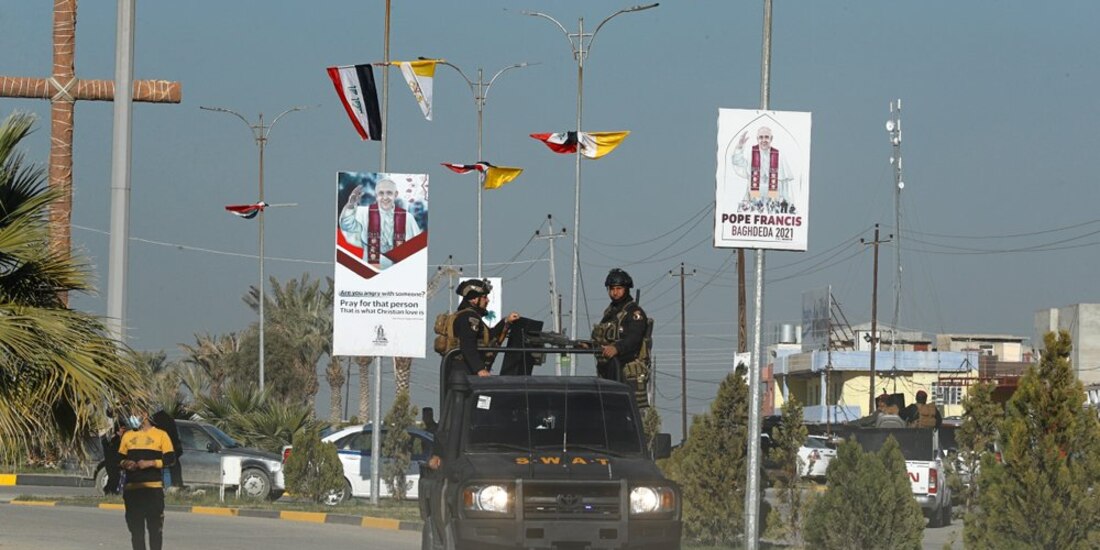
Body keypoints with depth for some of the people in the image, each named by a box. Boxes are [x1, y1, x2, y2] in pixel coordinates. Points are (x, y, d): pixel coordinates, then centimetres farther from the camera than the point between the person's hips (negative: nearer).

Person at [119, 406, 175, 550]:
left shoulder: (160, 435, 2)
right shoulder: (128, 436, 16)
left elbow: (170, 458, -2)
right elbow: (120, 458, 19)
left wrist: (150, 463, -14)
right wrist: (124, 464, -3)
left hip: (153, 487, -4)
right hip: (132, 488, 4)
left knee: (155, 526, -5)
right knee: (136, 527, 5)